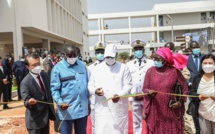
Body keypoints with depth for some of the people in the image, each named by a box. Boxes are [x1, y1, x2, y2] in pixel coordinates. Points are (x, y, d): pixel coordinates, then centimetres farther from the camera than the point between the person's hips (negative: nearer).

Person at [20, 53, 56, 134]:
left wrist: (51, 108, 12)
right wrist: (29, 102, -43)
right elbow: (26, 102, -21)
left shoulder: (44, 75, 0)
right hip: (35, 119, -6)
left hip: (46, 114, 6)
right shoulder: (25, 82, -20)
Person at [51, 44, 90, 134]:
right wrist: (60, 102, -25)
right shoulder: (57, 68, -6)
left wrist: (88, 103, 12)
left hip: (82, 109, 4)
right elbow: (54, 89, -8)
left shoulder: (82, 65, 6)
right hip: (66, 110, -4)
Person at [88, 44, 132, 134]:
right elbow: (90, 84, 12)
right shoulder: (97, 68, 8)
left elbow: (128, 85, -1)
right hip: (102, 108, 1)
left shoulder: (123, 68, 4)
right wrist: (95, 90, -12)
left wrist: (120, 95, -20)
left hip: (119, 108, -1)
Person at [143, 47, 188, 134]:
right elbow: (145, 88, 1)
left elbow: (184, 87, 4)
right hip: (155, 110, 1)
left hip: (171, 109, 0)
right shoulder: (150, 71, -1)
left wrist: (181, 102, -6)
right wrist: (149, 92, -21)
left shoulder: (174, 71, -4)